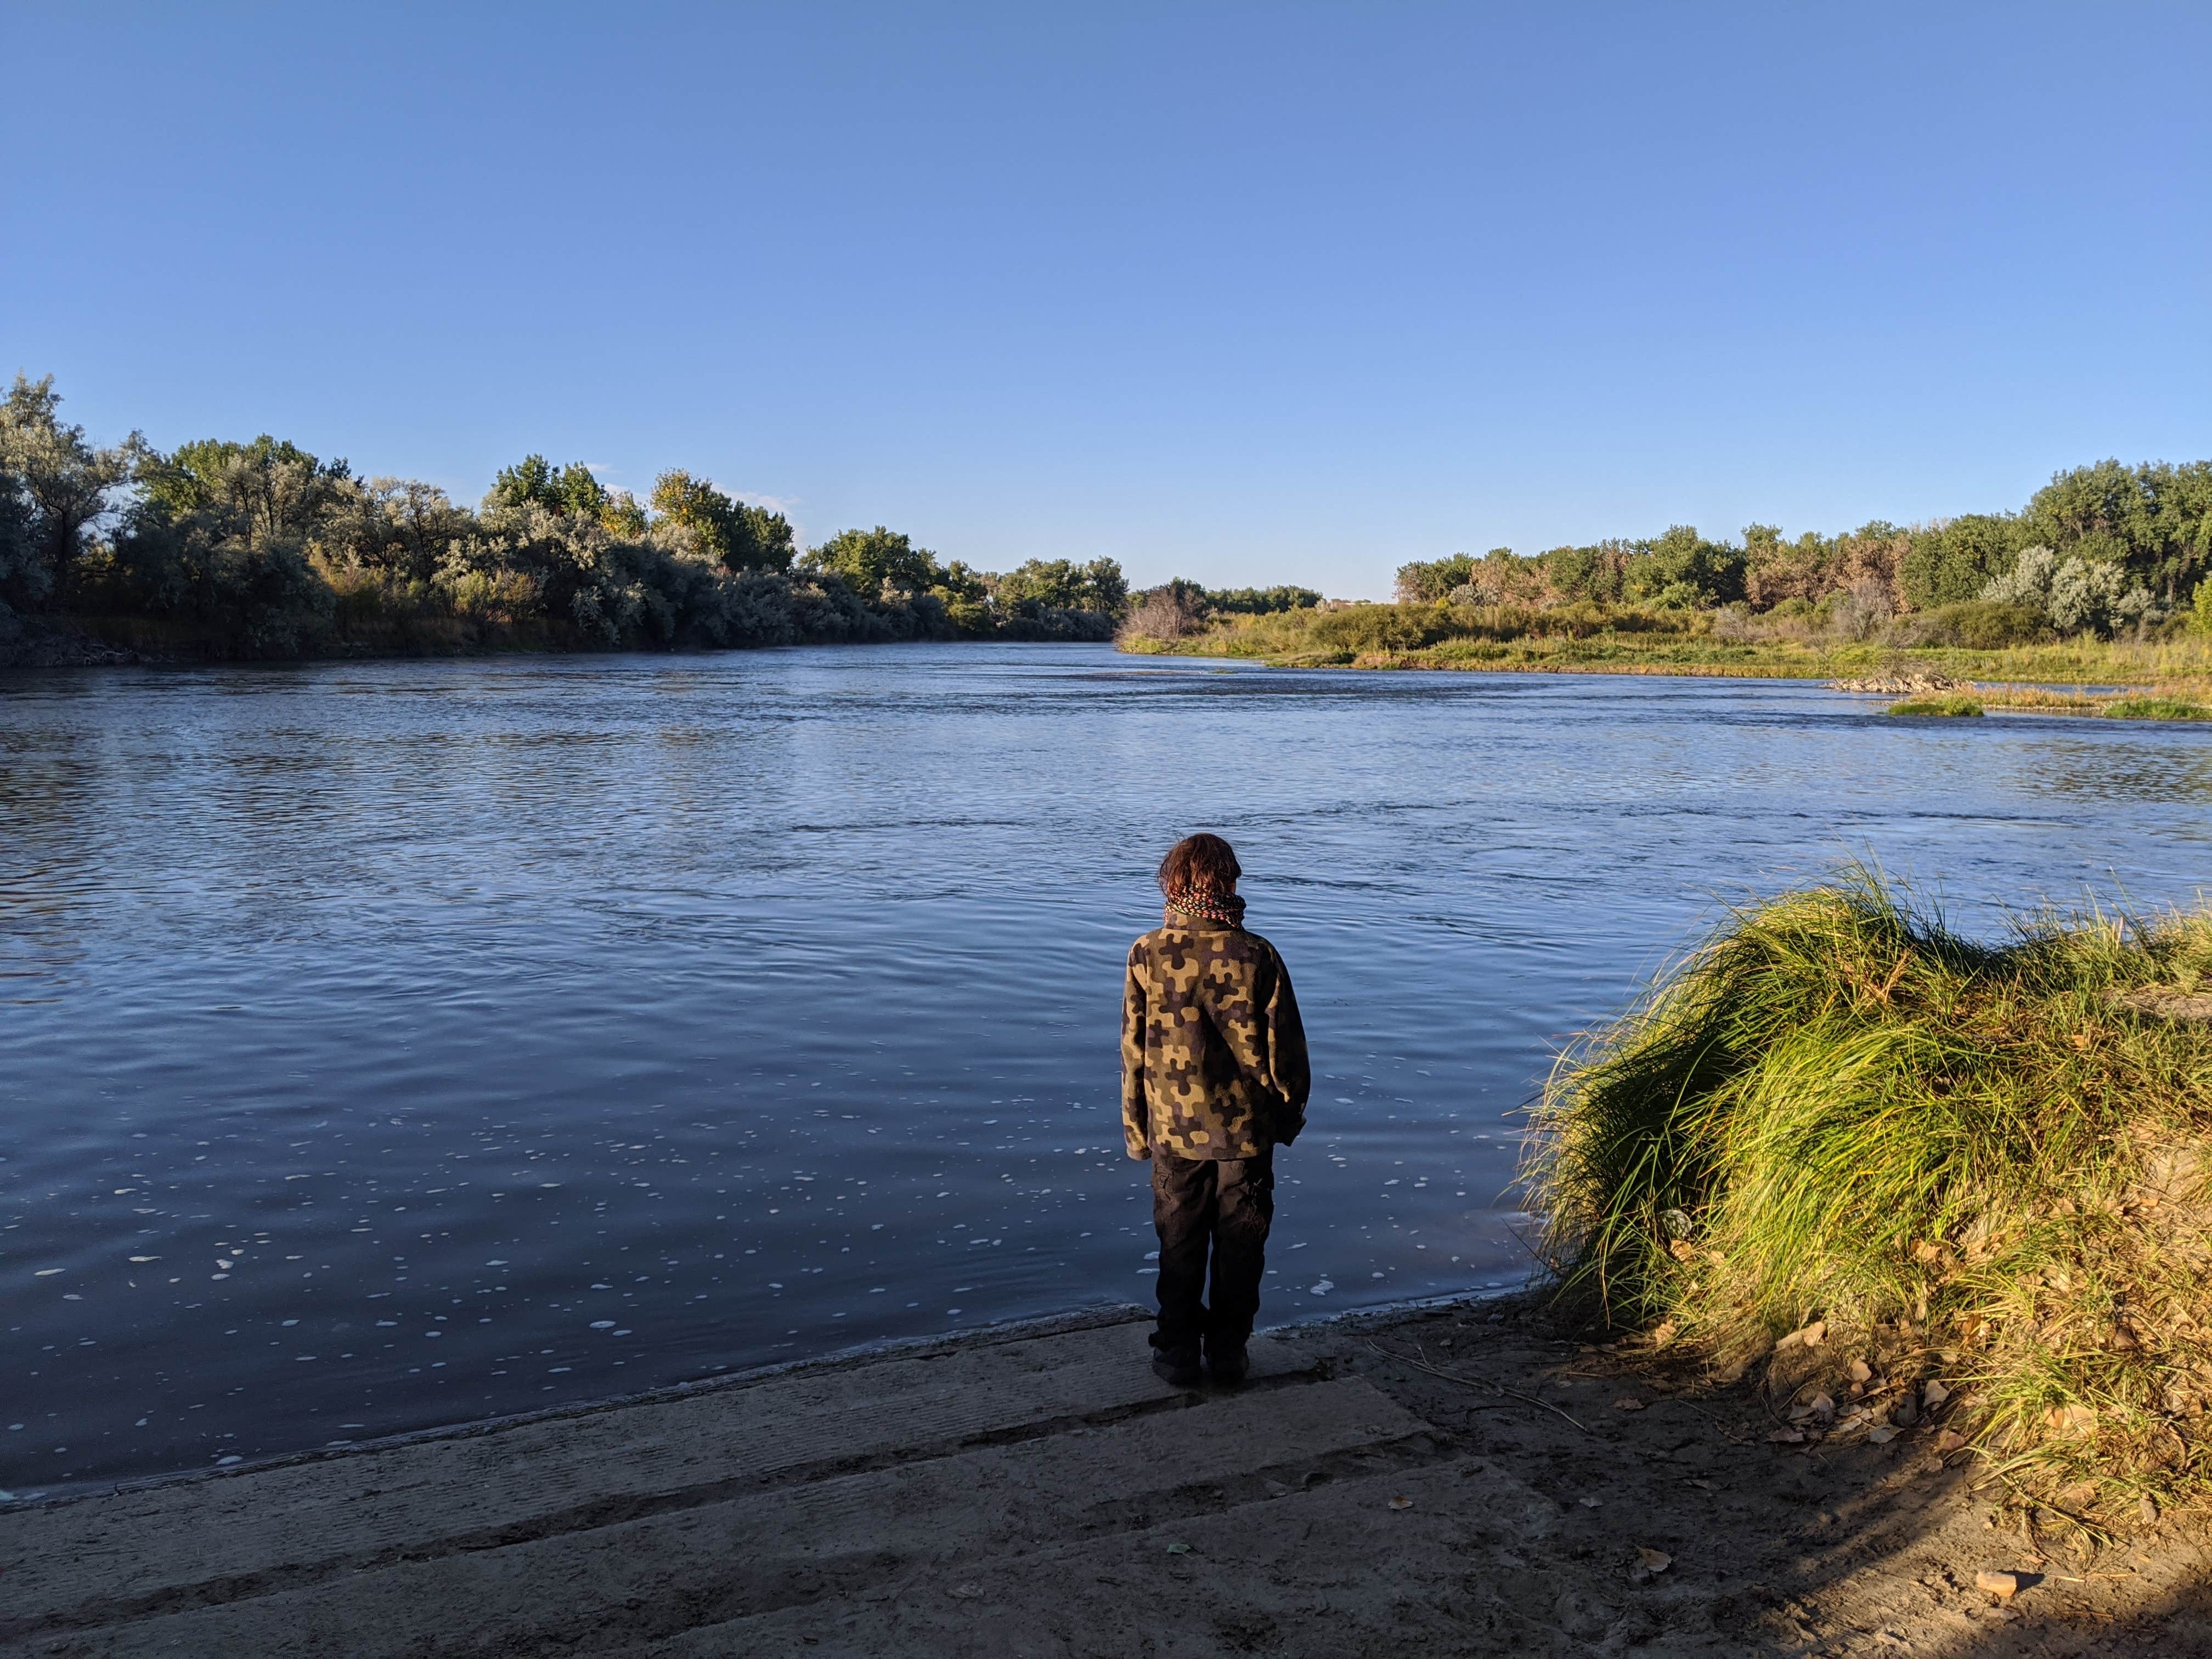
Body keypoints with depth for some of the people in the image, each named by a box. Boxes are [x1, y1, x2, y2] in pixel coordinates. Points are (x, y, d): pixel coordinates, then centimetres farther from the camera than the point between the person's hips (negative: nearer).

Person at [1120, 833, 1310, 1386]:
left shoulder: (1148, 954, -9)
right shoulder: (1258, 955, -10)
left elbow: (1134, 1049, -3)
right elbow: (1284, 1046, -4)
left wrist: (1136, 1127, 8)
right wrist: (1289, 1112, 11)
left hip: (1174, 1128, 1)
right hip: (1248, 1129, 0)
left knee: (1180, 1246, 14)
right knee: (1240, 1246, 13)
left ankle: (1177, 1352, 22)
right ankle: (1228, 1352, 22)